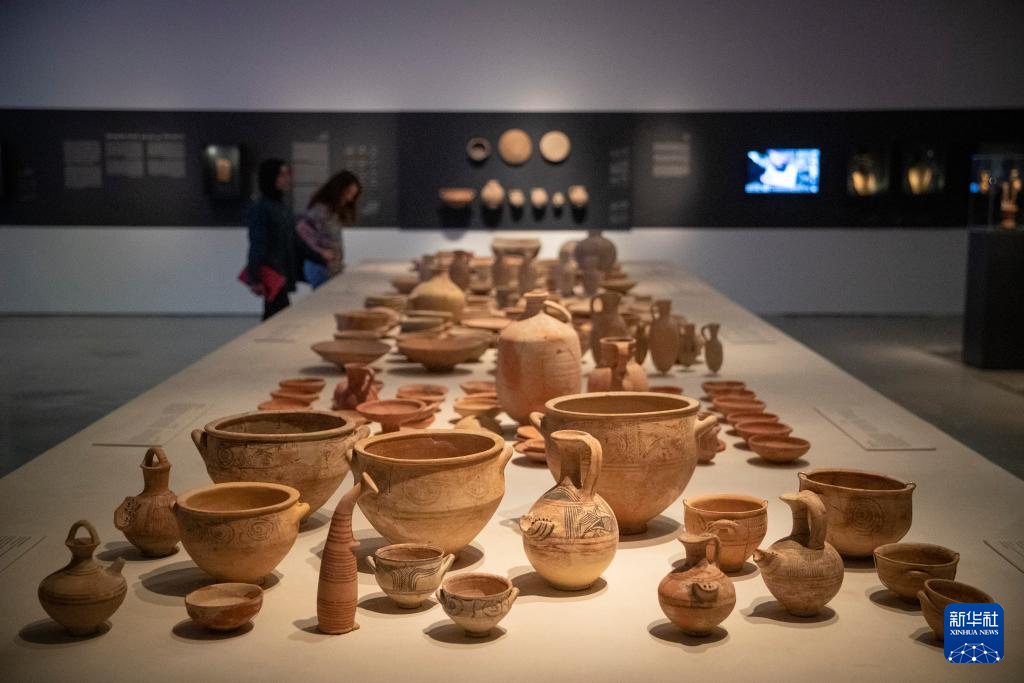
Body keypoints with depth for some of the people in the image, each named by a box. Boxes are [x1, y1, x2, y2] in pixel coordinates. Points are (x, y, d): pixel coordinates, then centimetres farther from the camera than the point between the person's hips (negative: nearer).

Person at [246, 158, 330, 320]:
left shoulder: (282, 207, 15)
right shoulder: (260, 208, -11)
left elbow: (294, 240, 20)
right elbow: (257, 244, -16)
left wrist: (319, 256, 21)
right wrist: (255, 279, -20)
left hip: (283, 274, 9)